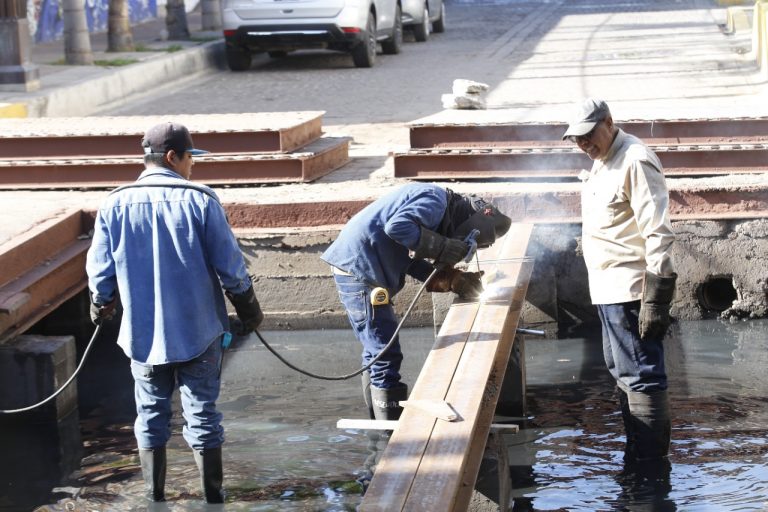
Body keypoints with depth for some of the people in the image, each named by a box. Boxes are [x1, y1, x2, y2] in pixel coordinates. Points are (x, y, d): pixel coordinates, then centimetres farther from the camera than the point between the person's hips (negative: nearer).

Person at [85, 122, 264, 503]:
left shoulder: (116, 204, -4)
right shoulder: (199, 200, -10)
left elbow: (100, 271, 1)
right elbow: (230, 265, -8)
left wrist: (101, 307, 21)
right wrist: (248, 309, 7)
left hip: (142, 334, 2)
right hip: (198, 331, -2)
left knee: (151, 415, 14)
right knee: (202, 415, 7)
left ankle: (154, 498, 20)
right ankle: (212, 498, 13)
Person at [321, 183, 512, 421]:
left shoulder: (442, 208, 18)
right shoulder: (435, 200, -13)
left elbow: (409, 260, 15)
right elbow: (397, 226, -28)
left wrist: (454, 281, 7)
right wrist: (442, 247, -20)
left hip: (357, 268, 10)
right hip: (358, 269, -10)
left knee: (377, 353, 19)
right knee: (386, 355, -7)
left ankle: (380, 420, 28)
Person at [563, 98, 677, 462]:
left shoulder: (635, 161, -16)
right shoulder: (602, 161, 15)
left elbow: (658, 234, -21)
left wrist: (656, 298, -24)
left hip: (630, 290, -11)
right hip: (608, 290, 11)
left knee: (640, 377, -7)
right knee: (623, 373, 18)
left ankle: (649, 461, -2)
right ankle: (636, 451, 29)